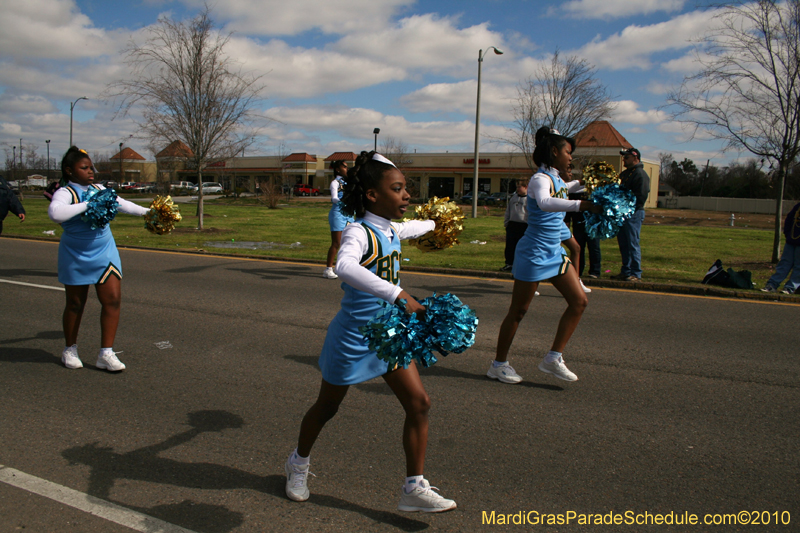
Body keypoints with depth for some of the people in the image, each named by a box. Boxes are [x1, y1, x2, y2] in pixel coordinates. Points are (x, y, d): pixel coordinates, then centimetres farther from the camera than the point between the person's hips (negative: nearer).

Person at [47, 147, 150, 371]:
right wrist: (88, 205, -32)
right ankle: (70, 350, 29)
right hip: (76, 257, -5)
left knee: (112, 299, -4)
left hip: (104, 253, 5)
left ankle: (106, 353, 4)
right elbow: (55, 213, -35)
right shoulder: (65, 193, -14)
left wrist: (146, 212, 24)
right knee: (75, 304, 8)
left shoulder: (99, 189, 6)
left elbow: (121, 203, 23)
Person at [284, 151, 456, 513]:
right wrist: (398, 295, -56)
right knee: (327, 408, 15)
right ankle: (298, 464, 43)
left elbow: (411, 229, 30)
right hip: (353, 339, -7)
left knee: (419, 404, -1)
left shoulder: (391, 230, 2)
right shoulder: (359, 232, -24)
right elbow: (345, 266, -48)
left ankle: (414, 489, 11)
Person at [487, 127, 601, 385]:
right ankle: (499, 364, 16)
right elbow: (544, 202, -43)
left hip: (555, 253, 9)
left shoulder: (555, 179, 12)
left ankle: (553, 358, 12)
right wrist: (580, 205, -52)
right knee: (518, 312, 1)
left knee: (579, 301, 5)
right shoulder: (541, 179, -17)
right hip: (534, 254, -9)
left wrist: (582, 184, 29)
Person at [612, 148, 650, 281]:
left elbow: (641, 197, -17)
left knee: (633, 244, -7)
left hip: (634, 214, -9)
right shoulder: (624, 174, 19)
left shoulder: (640, 174, -10)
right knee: (623, 244, 12)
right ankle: (625, 271, 19)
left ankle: (636, 274, -2)